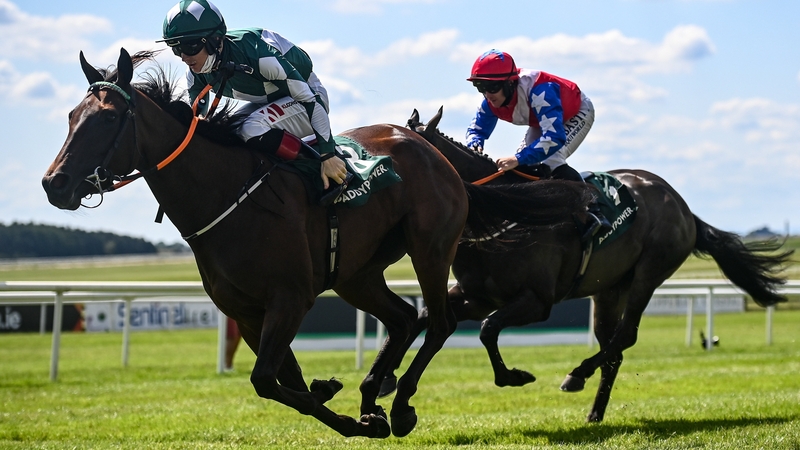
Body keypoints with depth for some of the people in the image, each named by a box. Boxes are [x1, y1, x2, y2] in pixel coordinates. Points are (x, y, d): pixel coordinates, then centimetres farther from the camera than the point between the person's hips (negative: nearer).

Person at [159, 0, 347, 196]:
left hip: (306, 97, -7)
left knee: (252, 130, -32)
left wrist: (328, 156, -27)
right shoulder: (196, 74, -15)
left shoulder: (258, 55, -35)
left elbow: (311, 100, -29)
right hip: (267, 102, 7)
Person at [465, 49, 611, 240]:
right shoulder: (491, 102, -21)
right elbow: (476, 129, -7)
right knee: (522, 164, -2)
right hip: (545, 119, 8)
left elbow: (555, 137, -52)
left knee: (551, 160, -28)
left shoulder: (539, 91, -44)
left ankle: (594, 215, -31)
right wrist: (475, 145, -32)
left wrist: (519, 159, -60)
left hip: (577, 114, -8)